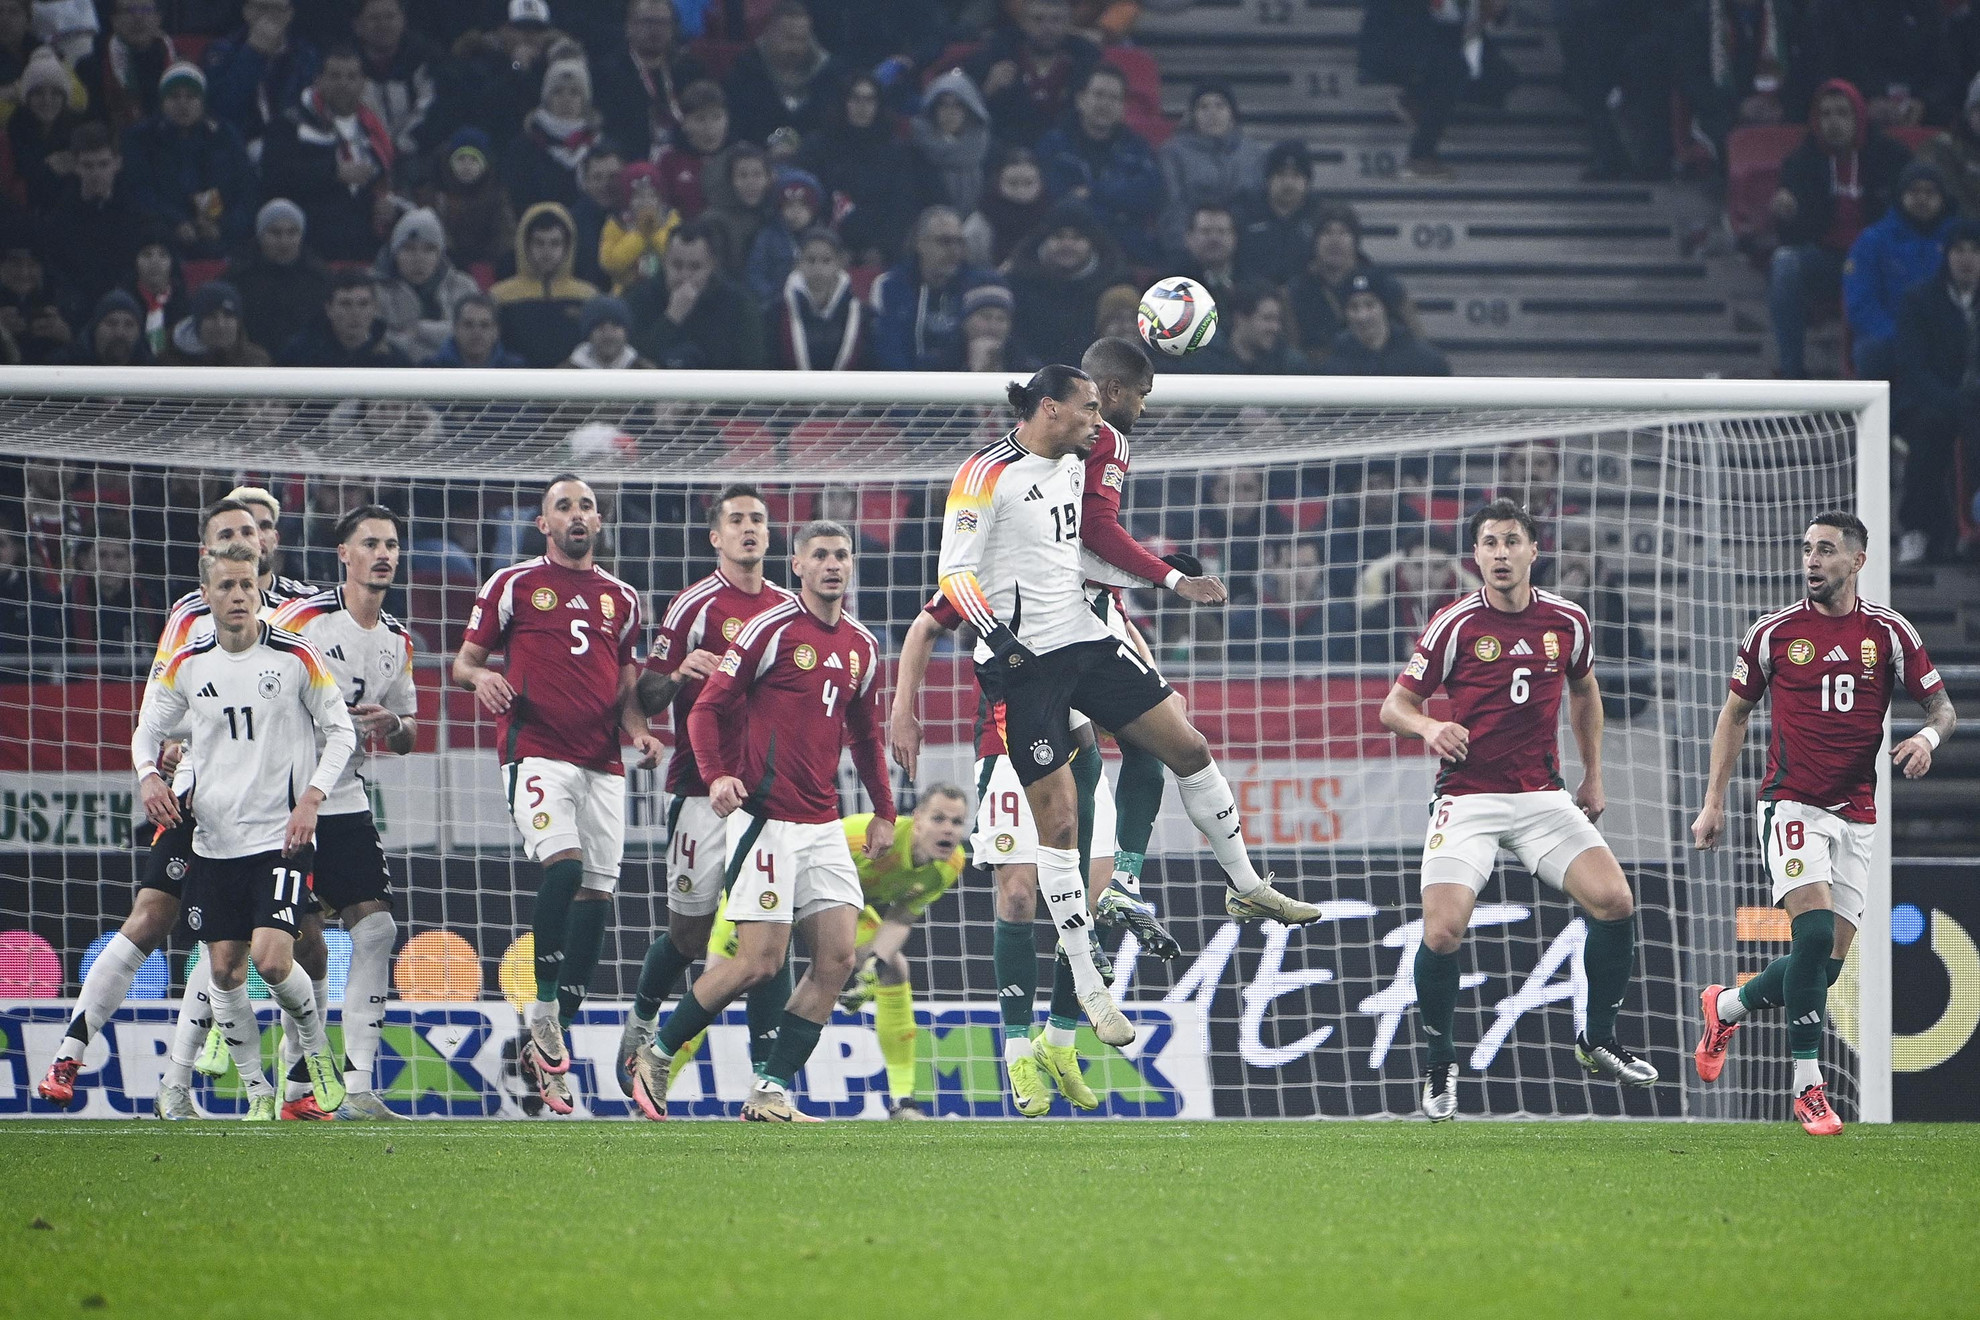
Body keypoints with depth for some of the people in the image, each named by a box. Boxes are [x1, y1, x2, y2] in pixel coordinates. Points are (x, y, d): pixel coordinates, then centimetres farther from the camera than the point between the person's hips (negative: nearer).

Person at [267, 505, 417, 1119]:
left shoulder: (397, 641, 11)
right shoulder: (303, 617, -9)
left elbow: (408, 737, 19)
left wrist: (391, 724, -3)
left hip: (345, 803, 6)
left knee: (377, 928, -8)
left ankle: (357, 1086, -7)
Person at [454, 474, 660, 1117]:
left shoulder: (621, 599, 18)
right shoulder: (513, 584, 6)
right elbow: (464, 660, 9)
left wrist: (638, 729, 5)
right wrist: (480, 676, -14)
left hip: (602, 763, 5)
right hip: (537, 751, -5)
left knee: (596, 891, 1)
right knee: (564, 864, -27)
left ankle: (545, 1041, 9)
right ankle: (545, 1010, -15)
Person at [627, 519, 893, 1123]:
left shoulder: (862, 646, 14)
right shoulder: (772, 630, -6)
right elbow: (706, 708, -5)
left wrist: (883, 812, 20)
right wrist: (716, 776, -20)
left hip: (824, 824, 7)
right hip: (767, 818, -7)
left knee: (837, 958, -4)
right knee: (759, 961, -11)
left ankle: (770, 1092, 1)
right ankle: (656, 1055, 8)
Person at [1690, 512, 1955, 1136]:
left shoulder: (1889, 632, 2)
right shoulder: (1774, 632, 0)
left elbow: (1942, 706, 8)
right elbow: (1734, 715, 10)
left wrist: (1927, 737, -15)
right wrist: (1713, 801, 5)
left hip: (1856, 814, 3)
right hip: (1792, 803, -3)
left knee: (1828, 964, 2)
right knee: (1815, 930, -23)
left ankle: (1727, 1007, 30)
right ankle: (1807, 1084, -14)